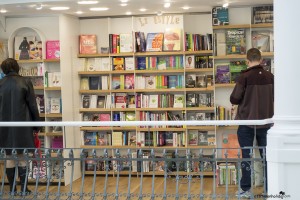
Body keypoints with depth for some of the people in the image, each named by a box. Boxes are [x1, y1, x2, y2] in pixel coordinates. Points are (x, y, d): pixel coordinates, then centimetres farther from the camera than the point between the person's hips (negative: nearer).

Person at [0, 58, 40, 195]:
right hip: (22, 125, -1)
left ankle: (12, 189, 11)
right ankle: (24, 188, 7)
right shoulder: (25, 82, -4)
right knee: (21, 157, 7)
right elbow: (32, 105, -3)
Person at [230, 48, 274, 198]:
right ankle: (270, 188, 14)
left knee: (246, 156, 4)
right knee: (266, 155, 10)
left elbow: (234, 99, -11)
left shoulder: (244, 77, -13)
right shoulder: (270, 77, -1)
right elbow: (274, 98, 11)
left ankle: (246, 189, 7)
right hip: (265, 122, 3)